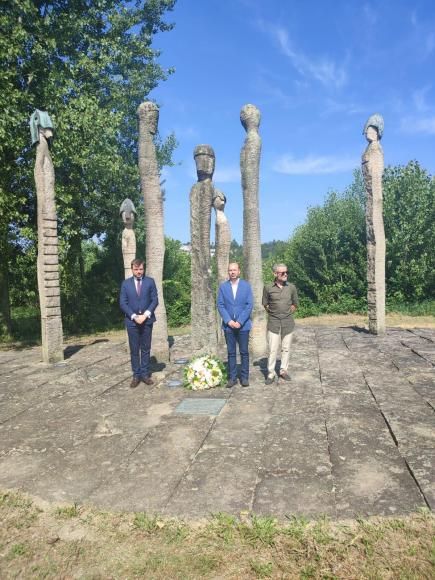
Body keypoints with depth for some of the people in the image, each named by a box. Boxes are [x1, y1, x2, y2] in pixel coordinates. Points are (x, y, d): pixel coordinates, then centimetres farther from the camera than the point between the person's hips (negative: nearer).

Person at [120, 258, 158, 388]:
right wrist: (134, 316, -13)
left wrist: (145, 315, -13)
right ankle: (136, 375, 11)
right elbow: (123, 303, -1)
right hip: (132, 321, 0)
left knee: (146, 349, 6)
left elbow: (155, 300, -1)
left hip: (147, 320, 0)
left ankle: (145, 374, 14)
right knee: (134, 350, 4)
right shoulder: (126, 283, 4)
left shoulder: (150, 281, 3)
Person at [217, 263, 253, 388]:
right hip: (228, 325, 1)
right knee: (231, 353, 6)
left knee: (244, 352, 4)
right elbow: (220, 305, 1)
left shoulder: (246, 285, 1)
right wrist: (229, 321, -11)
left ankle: (244, 377, 14)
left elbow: (249, 305, -4)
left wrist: (240, 321, -12)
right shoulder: (223, 286, 3)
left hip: (243, 325, -1)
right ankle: (232, 377, 14)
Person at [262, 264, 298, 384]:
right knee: (272, 349, -3)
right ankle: (271, 373, 5)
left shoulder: (291, 287, 2)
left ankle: (283, 370, 21)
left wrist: (287, 313, 7)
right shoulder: (268, 288, -4)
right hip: (273, 322, -2)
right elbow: (265, 304, 8)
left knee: (286, 348, 8)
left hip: (288, 322, 2)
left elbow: (295, 304, 13)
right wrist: (273, 313, 5)